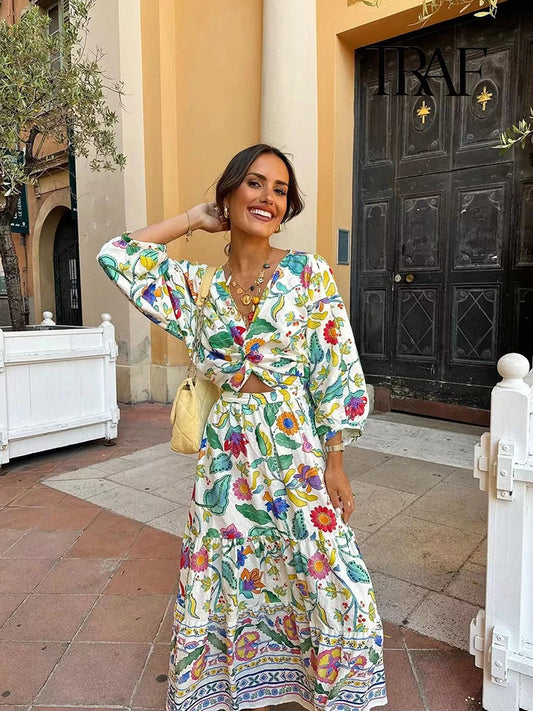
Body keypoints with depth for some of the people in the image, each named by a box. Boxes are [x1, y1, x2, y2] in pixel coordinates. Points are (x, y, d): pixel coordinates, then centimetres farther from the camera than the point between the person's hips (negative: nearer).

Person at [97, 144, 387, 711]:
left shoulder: (308, 272, -5)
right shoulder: (199, 283, 4)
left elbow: (334, 371, -6)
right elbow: (117, 256, 0)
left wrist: (334, 463, -7)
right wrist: (193, 218, 3)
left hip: (295, 450, -2)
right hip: (227, 453, 3)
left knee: (325, 578, 6)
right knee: (229, 580, 14)